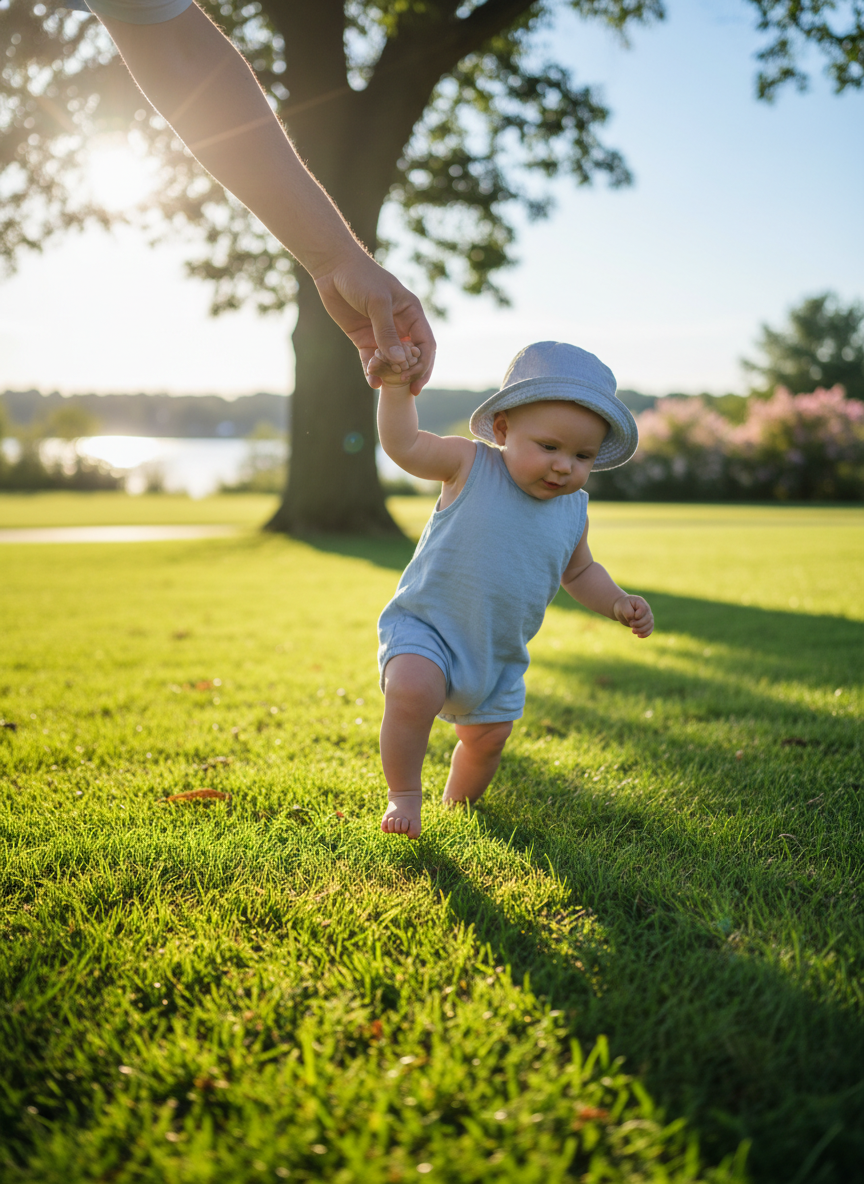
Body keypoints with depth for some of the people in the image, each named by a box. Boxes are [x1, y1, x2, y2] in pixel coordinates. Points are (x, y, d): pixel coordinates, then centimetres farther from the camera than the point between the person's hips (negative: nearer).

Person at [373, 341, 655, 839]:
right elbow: (403, 446, -11)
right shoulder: (470, 464, -13)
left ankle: (459, 804, 45)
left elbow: (579, 571, 16)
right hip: (425, 628, -5)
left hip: (498, 658, 5)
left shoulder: (573, 510, 0)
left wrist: (618, 603, 0)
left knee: (487, 739, 14)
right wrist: (397, 385, -24)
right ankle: (404, 795, -8)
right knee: (412, 691, -31)